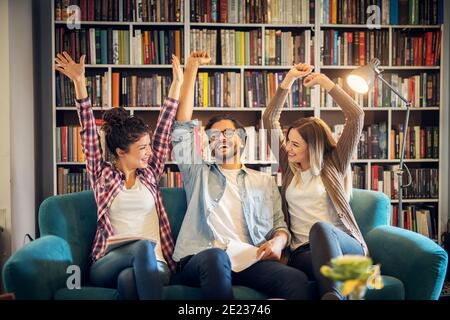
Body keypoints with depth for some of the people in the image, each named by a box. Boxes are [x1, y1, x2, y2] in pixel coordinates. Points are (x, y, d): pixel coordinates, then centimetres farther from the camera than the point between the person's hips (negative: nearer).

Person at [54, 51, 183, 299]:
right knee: (143, 246, -36)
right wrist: (79, 83, -7)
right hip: (107, 265, -1)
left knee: (128, 278, -36)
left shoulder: (149, 174, 14)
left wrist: (177, 83, 11)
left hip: (153, 264, 1)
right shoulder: (102, 174, 9)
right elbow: (89, 133, 1)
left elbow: (163, 129, 12)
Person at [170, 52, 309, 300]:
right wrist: (191, 69, 18)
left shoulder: (265, 181, 28)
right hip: (202, 259, -1)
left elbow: (279, 224, 22)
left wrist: (278, 241, -5)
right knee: (216, 257, -39)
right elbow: (183, 127, 18)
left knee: (297, 279, -30)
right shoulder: (198, 173, 24)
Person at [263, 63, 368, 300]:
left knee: (320, 228, -40)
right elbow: (270, 120, 11)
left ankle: (332, 294, -50)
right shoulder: (288, 167, 17)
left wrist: (327, 84, 3)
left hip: (344, 246, -2)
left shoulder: (333, 164, 9)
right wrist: (288, 80, 6)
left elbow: (356, 117, 1)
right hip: (304, 252, 2)